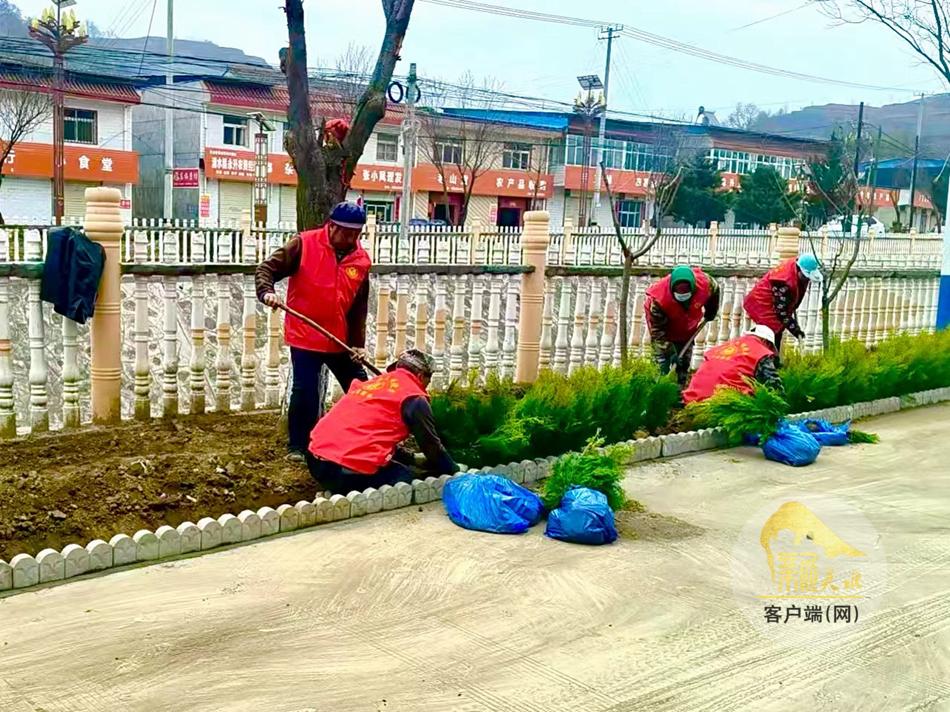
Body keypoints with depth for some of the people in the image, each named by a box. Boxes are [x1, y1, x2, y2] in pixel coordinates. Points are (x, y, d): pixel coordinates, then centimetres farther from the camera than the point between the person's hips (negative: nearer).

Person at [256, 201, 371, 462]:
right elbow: (267, 268, -7)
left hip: (341, 340, 4)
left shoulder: (361, 260, 1)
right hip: (305, 336, -4)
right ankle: (297, 446, 13)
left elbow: (359, 308, 4)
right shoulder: (304, 245, -9)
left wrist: (358, 343, 0)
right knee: (305, 392, -5)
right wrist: (267, 291, -27)